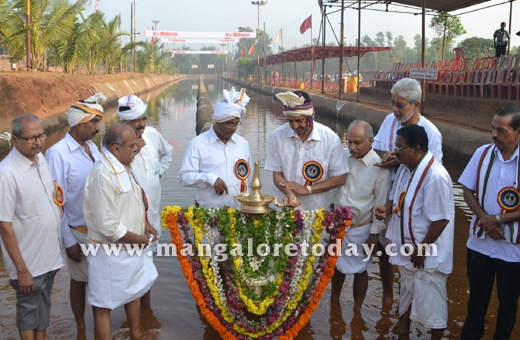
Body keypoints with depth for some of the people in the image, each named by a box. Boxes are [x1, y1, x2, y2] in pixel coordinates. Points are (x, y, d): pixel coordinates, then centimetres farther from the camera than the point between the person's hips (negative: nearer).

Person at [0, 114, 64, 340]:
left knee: (43, 305, 21)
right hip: (28, 260, -7)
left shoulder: (41, 158, -1)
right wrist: (21, 269, -19)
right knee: (28, 309, 12)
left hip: (49, 254, 7)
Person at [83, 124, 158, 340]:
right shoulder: (103, 176, -27)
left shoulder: (124, 167, 2)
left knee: (135, 292, 26)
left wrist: (143, 225, 2)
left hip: (132, 247, 10)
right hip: (111, 252, -10)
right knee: (104, 304, 8)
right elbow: (108, 226, -27)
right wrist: (140, 239, -15)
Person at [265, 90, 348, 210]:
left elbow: (340, 178, -2)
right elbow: (277, 174, 2)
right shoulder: (278, 136, -2)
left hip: (318, 209, 0)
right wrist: (289, 193, -17)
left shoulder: (330, 138, -5)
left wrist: (306, 189, -9)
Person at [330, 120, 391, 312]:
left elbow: (381, 203, -12)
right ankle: (334, 301, 44)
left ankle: (357, 311, 31)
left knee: (359, 270, 13)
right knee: (336, 265, 21)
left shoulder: (379, 167, -18)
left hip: (360, 229, -4)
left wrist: (375, 233, -9)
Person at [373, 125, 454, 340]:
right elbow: (396, 195, 14)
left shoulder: (436, 177, -28)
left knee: (431, 300, 8)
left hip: (428, 253, -8)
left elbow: (440, 220, -24)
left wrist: (422, 249, -18)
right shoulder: (405, 167, -2)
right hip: (406, 247, 8)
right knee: (407, 290, 26)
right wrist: (386, 209, -7)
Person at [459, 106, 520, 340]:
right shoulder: (482, 153, -5)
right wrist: (484, 219, -12)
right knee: (477, 294, 18)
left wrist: (498, 219, -19)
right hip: (480, 240, 2)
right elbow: (468, 191, 1)